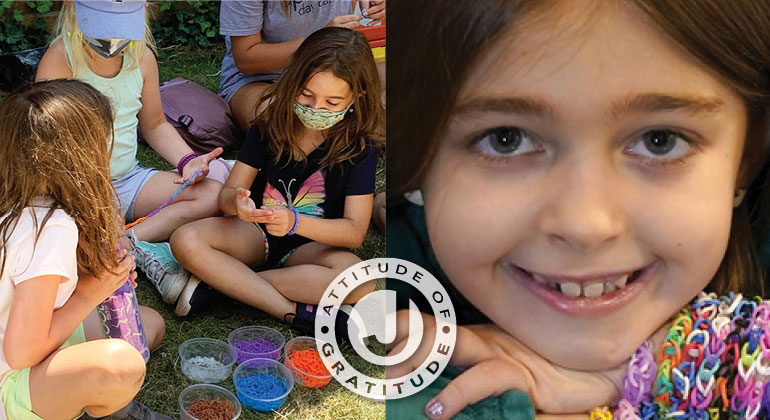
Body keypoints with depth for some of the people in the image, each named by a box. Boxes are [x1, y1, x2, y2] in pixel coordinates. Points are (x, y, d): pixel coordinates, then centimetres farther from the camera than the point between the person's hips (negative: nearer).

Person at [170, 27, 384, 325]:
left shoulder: (360, 146, -12)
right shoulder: (270, 127, -6)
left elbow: (355, 231, -16)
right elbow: (227, 193, -4)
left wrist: (295, 222, -34)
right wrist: (235, 201, -31)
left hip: (314, 244, -1)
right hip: (256, 233, 2)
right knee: (186, 241, -26)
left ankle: (219, 280, -26)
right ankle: (294, 310, -26)